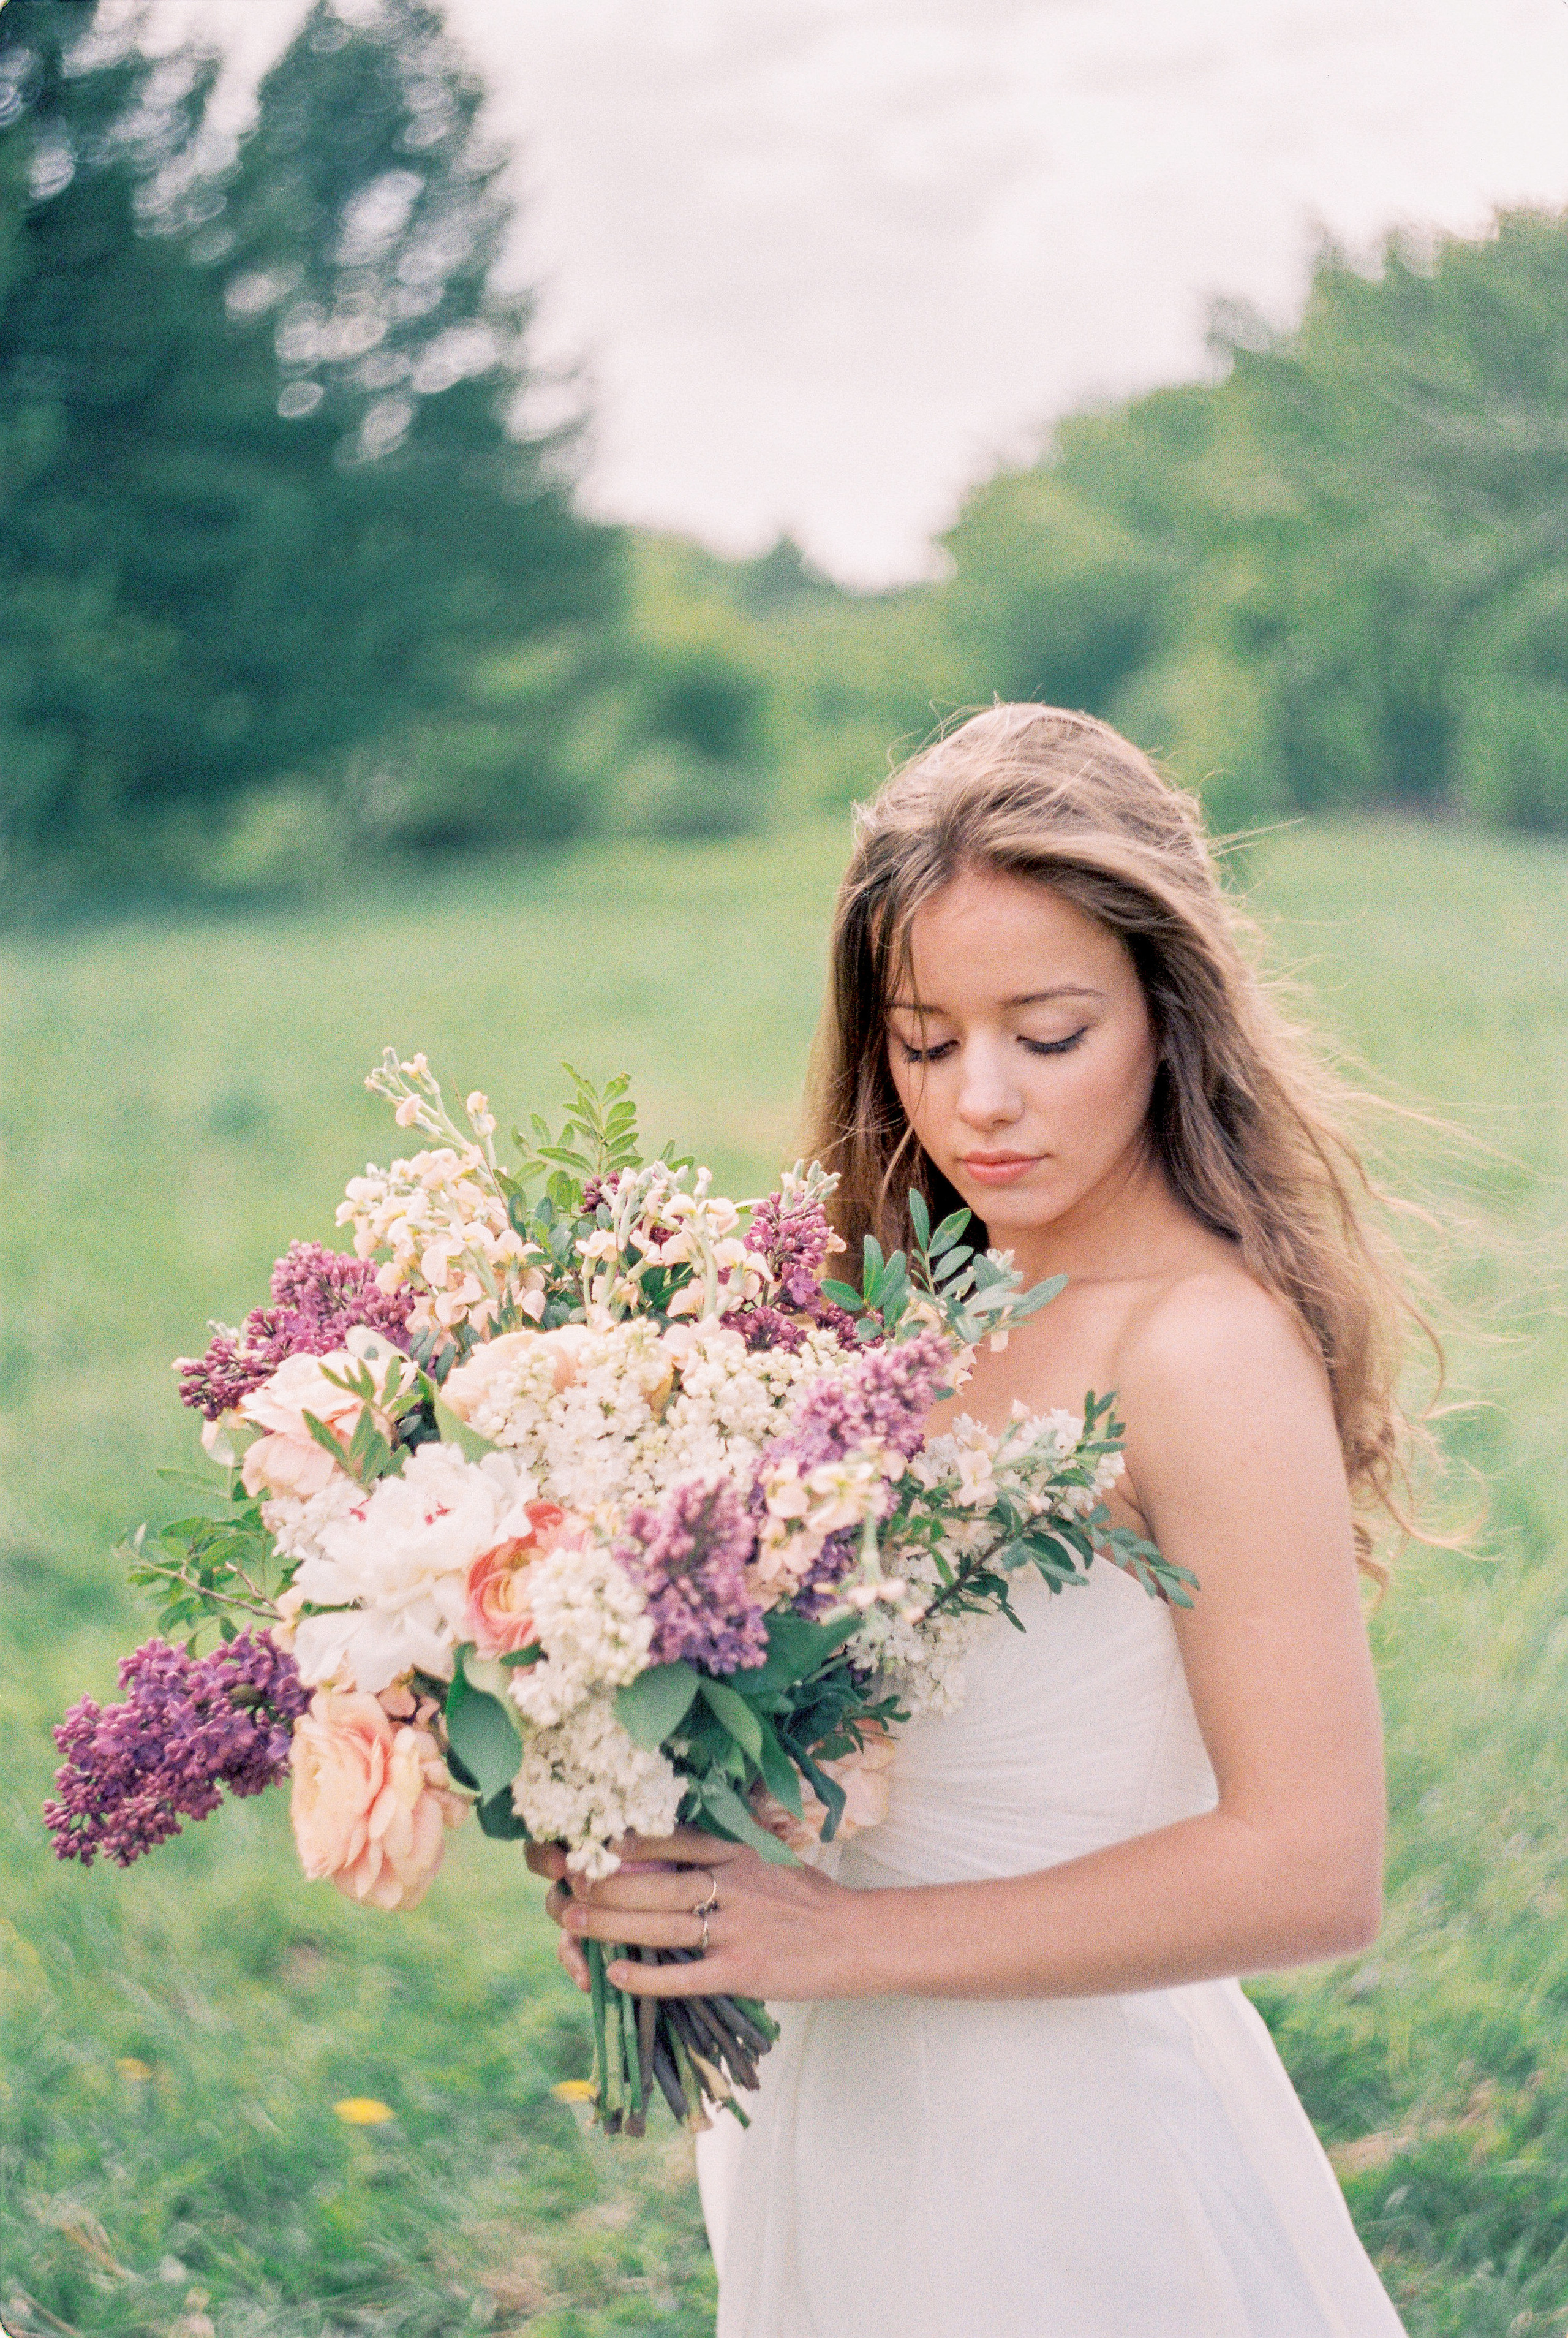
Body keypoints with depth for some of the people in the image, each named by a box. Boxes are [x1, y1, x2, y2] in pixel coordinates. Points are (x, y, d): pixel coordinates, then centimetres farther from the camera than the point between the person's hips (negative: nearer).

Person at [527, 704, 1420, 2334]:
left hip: (1069, 2147, -7)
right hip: (862, 2091, 7)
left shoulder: (1210, 1352, -21)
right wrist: (641, 1828, -7)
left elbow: (1312, 1871, -23)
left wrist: (841, 1938, -21)